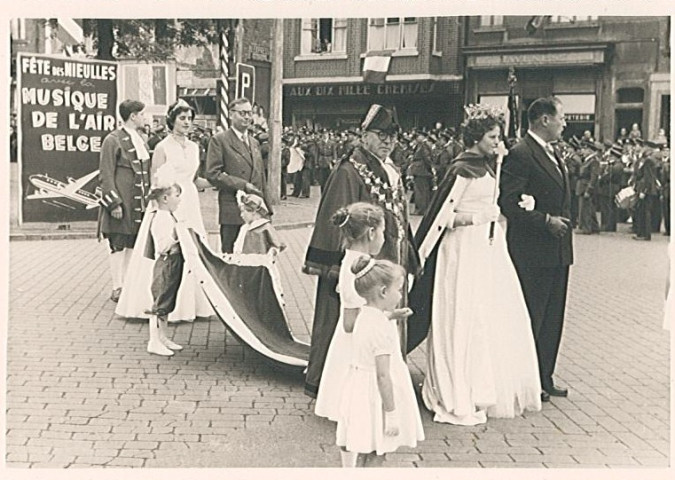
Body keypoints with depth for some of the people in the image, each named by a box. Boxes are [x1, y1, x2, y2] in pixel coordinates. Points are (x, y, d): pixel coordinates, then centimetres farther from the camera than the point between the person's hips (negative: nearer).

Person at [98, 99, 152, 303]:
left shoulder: (140, 141, 16)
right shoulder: (113, 140, -8)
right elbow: (106, 176, -11)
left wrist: (149, 198, 15)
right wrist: (114, 203, -16)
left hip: (139, 203, 8)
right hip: (122, 203, -7)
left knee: (133, 246, 11)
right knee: (118, 246, -2)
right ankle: (117, 289, 4)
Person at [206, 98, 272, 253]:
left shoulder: (254, 143, 19)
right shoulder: (219, 140, -3)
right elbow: (212, 174, -12)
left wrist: (267, 208, 16)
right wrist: (243, 185, -15)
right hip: (233, 211, -6)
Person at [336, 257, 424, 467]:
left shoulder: (364, 316, 2)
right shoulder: (382, 328, -25)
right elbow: (383, 375, -24)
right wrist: (391, 414, -19)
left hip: (359, 392, 9)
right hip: (375, 396, -9)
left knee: (356, 450, 20)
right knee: (376, 454, 4)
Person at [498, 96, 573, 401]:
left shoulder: (552, 154, 16)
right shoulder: (520, 154, -15)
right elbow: (508, 204, -21)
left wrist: (561, 223, 12)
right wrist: (546, 220, -22)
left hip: (557, 251, 9)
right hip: (532, 252, -9)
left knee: (552, 319, 15)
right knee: (530, 318, 1)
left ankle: (544, 379, 26)